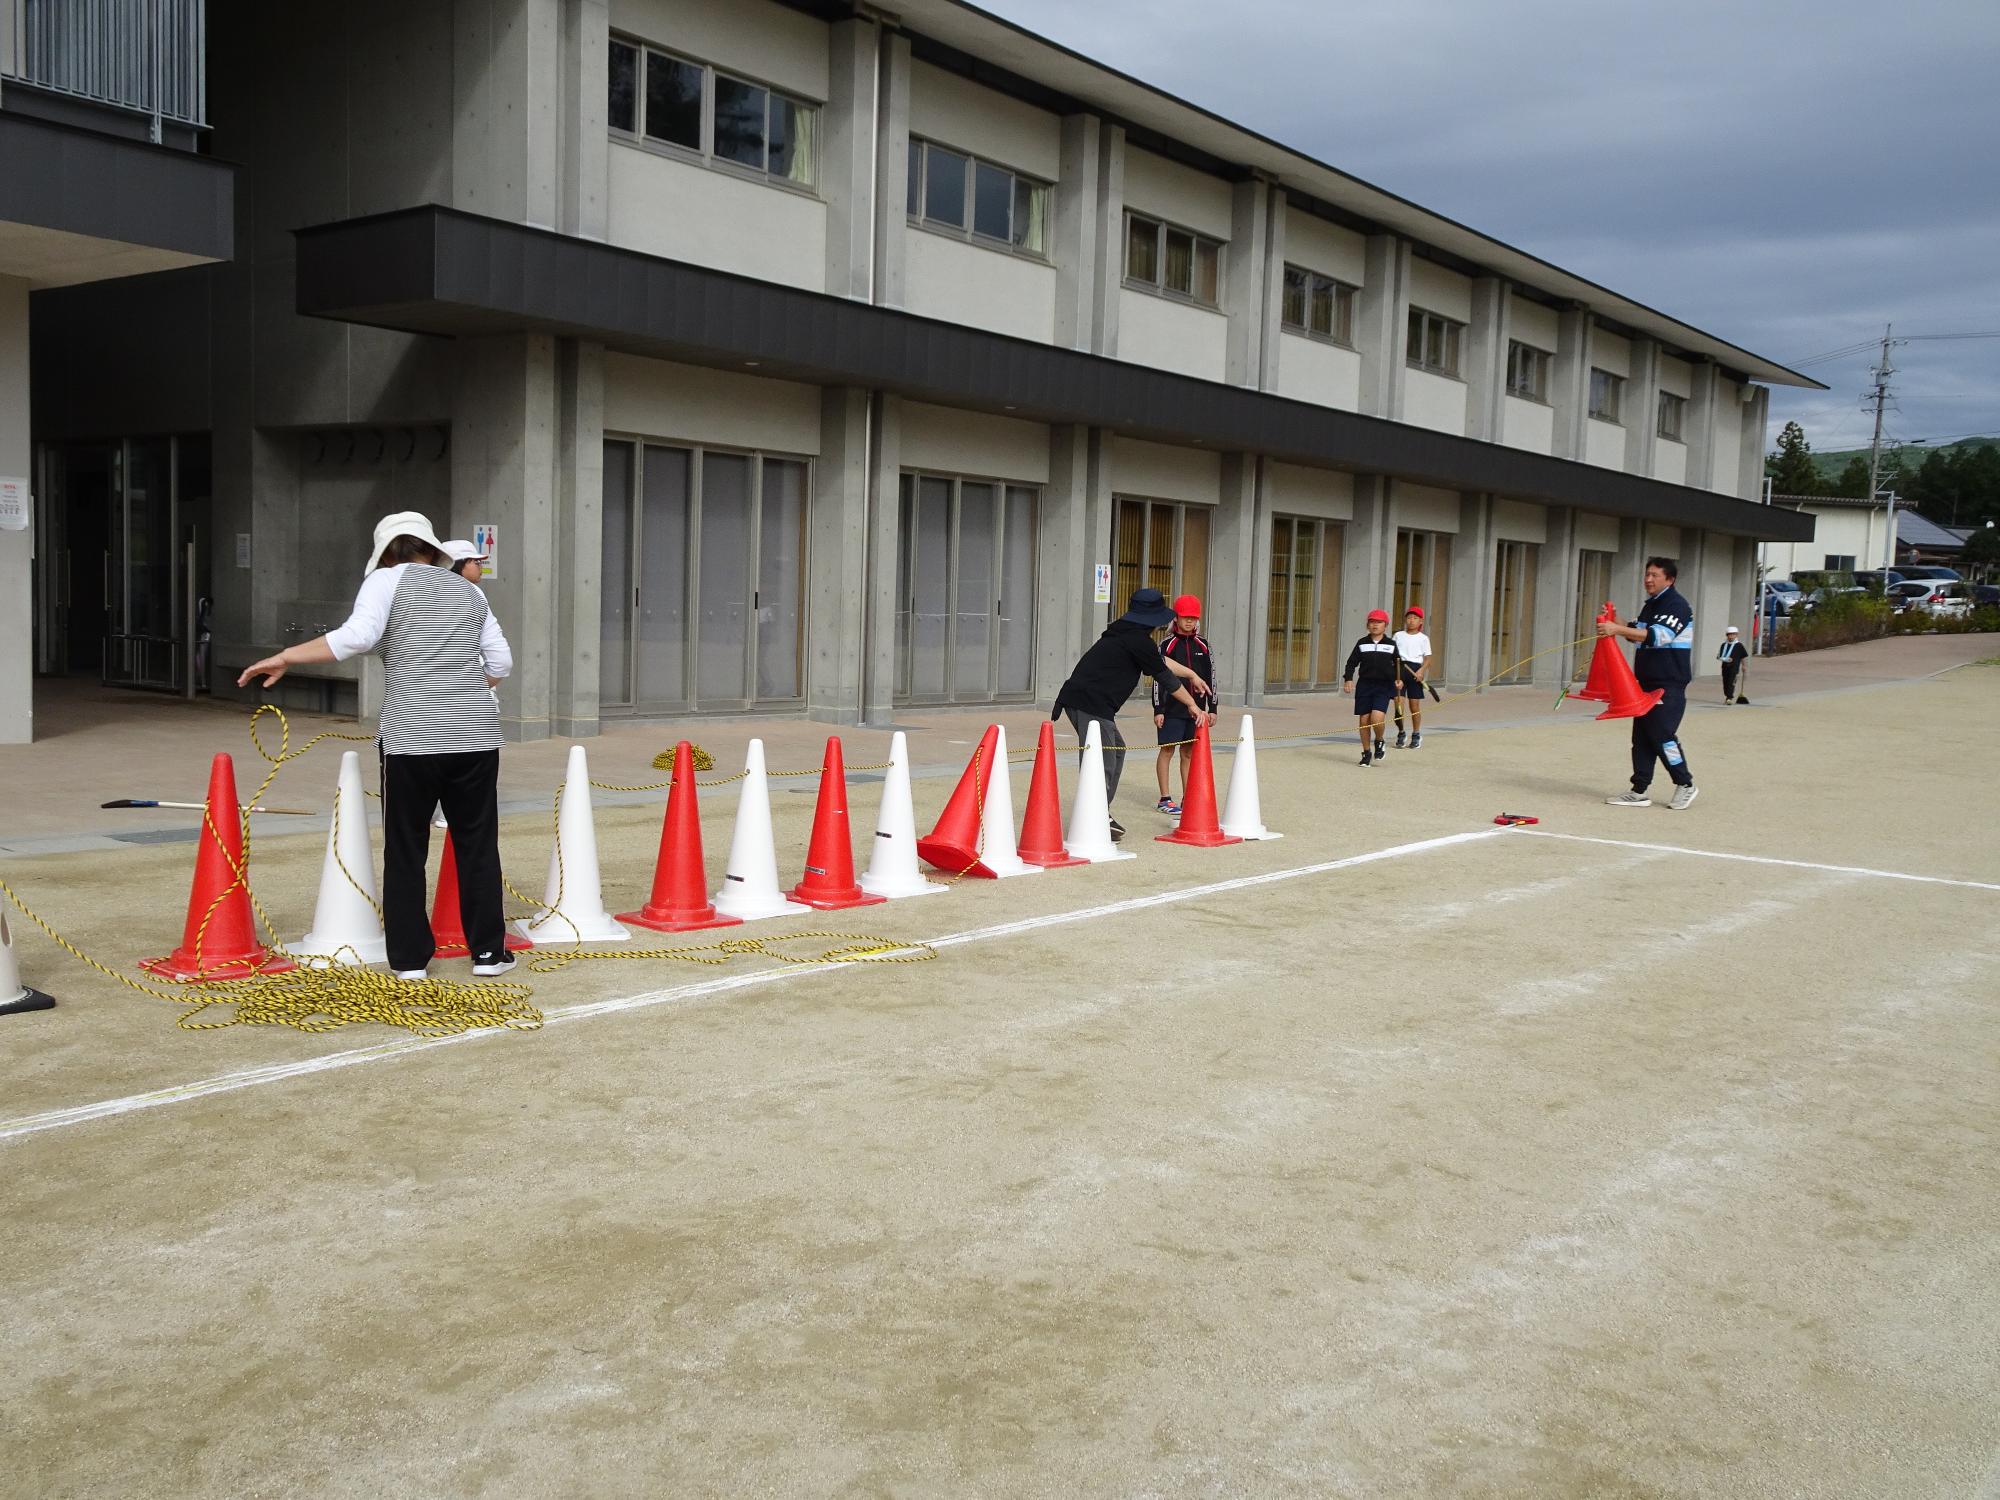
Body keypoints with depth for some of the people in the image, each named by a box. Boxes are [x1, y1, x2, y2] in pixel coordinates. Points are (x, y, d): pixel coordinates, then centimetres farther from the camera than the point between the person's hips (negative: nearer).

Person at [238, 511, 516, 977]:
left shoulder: (387, 581, 4)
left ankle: (410, 958, 11)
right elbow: (500, 662, 15)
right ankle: (487, 950, 14)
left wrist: (286, 657, -9)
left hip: (410, 740, -3)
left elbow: (358, 636, -14)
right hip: (477, 737, 3)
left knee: (405, 851, 8)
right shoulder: (469, 591, 17)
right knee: (478, 847, 11)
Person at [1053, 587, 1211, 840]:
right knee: (1103, 762, -10)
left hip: (1079, 698, 10)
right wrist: (1192, 705, 11)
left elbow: (1161, 660, 32)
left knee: (1116, 750, 19)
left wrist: (1191, 674, 43)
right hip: (1090, 703, -10)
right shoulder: (1139, 640, -10)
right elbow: (1164, 677, -2)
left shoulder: (1125, 633, 19)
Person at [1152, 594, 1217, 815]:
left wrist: (1212, 708, 8)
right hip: (1172, 709, -4)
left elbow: (1211, 678, 12)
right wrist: (1158, 709, -10)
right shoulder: (1167, 645, -4)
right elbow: (1158, 678, -6)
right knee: (1167, 750, -1)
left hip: (1196, 708, 4)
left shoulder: (1203, 646, 9)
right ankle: (1165, 799, 6)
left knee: (1189, 752, 9)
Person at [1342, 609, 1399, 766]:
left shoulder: (1391, 644, 5)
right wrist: (1348, 679, -7)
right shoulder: (1362, 643, 6)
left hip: (1383, 686, -2)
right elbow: (1352, 662, 6)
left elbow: (1398, 664, 14)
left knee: (1377, 718, -18)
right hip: (1364, 685, 2)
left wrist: (1398, 679, 0)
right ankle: (1366, 752, 18)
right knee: (1364, 720, 2)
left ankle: (1379, 742, 12)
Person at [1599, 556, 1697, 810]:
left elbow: (1657, 636, -27)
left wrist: (1619, 629, -33)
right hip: (1647, 682, 9)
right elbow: (1637, 634, 26)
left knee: (1662, 735, -9)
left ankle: (1685, 786, 7)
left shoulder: (1676, 605, -13)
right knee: (1642, 736, 7)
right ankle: (1639, 792, 10)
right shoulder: (1651, 605, 17)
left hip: (1669, 685, -9)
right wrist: (1614, 624, 7)